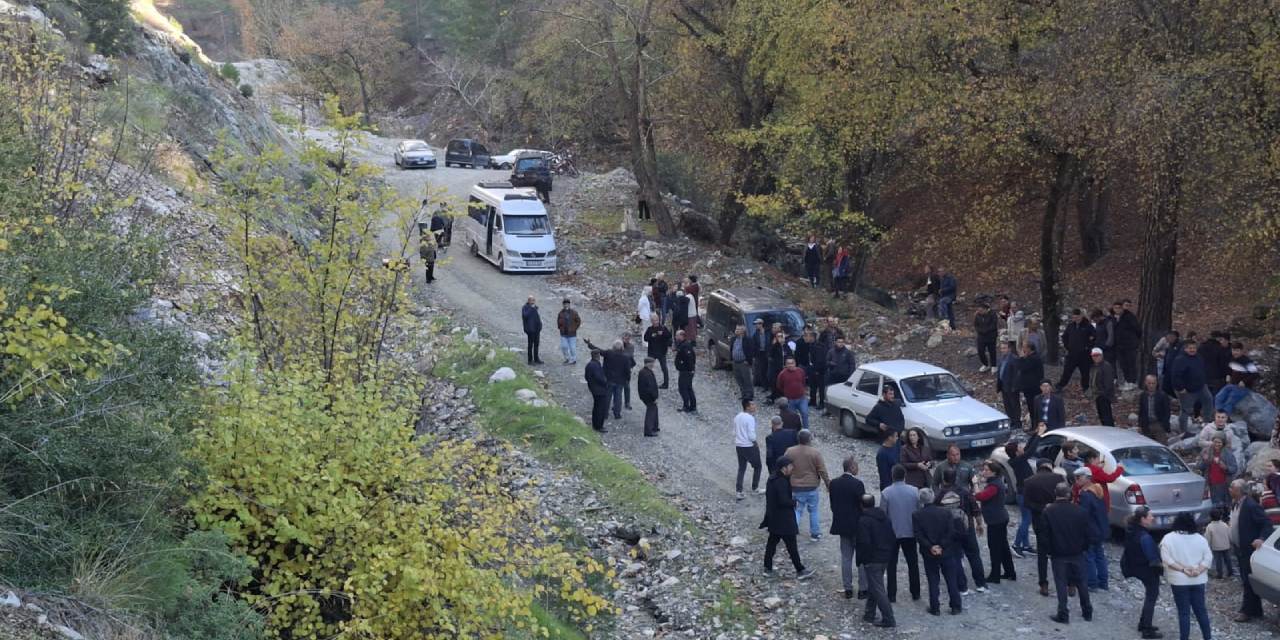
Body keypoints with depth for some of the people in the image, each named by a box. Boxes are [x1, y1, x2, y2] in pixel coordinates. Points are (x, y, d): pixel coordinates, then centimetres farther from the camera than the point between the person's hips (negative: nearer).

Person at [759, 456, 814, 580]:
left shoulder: (772, 479, 5)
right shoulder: (782, 482, -25)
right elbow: (784, 501, -27)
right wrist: (794, 501, -9)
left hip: (773, 518, 9)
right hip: (784, 520, -9)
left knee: (772, 542, 16)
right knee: (791, 545, 0)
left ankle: (768, 568, 22)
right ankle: (800, 570, 9)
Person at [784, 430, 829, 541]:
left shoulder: (789, 452, -5)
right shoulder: (815, 453, -12)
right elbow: (822, 471, -8)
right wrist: (828, 484, 6)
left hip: (795, 487, 2)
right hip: (811, 486, -2)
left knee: (797, 510, 12)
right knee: (813, 510, 15)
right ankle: (815, 534, 23)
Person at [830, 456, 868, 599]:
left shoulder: (834, 483, -1)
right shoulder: (857, 484, -18)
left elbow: (832, 505, 5)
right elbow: (863, 505, -16)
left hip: (841, 525, 5)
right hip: (857, 526, -5)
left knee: (846, 558, 11)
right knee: (863, 558, 7)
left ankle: (848, 589, 14)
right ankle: (863, 589, 10)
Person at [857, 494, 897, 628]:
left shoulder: (863, 521, -16)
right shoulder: (884, 516, 9)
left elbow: (864, 543, -22)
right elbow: (893, 538, 13)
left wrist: (861, 561, -13)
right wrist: (891, 554, 20)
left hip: (873, 560, -8)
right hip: (886, 558, 8)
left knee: (878, 590, -5)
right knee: (873, 586, 21)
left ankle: (889, 620, -7)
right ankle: (869, 614, 28)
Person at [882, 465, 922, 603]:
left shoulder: (886, 493, -12)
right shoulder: (914, 491, -7)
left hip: (892, 533, -1)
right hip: (910, 533, 1)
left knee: (891, 565, 8)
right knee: (913, 563, 14)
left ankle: (892, 595, 8)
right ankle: (915, 593, 19)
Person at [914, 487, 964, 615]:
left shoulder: (916, 516, -6)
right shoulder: (946, 513, -3)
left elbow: (918, 536, -11)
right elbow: (951, 533, -9)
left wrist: (930, 547, -11)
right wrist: (942, 546, -10)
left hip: (929, 554, -1)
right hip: (947, 552, 1)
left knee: (933, 581, 7)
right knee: (951, 580, 10)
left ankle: (934, 608, 8)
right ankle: (956, 606, 14)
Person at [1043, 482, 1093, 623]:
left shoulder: (1048, 511, -11)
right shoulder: (1079, 511, -7)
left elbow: (1044, 535, -10)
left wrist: (1049, 549, 3)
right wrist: (1083, 547, 13)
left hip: (1058, 554, -2)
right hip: (1077, 553, 2)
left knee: (1061, 584, 4)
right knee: (1081, 582, 15)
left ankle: (1063, 614, 3)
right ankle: (1087, 612, 24)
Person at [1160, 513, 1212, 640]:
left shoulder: (1168, 539, -7)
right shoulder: (1200, 538, 4)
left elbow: (1167, 559, -13)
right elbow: (1208, 557, -1)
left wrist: (1183, 569, -14)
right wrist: (1198, 570, -10)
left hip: (1179, 581, -3)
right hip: (1198, 580, 3)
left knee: (1184, 612, 2)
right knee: (1201, 610, 13)